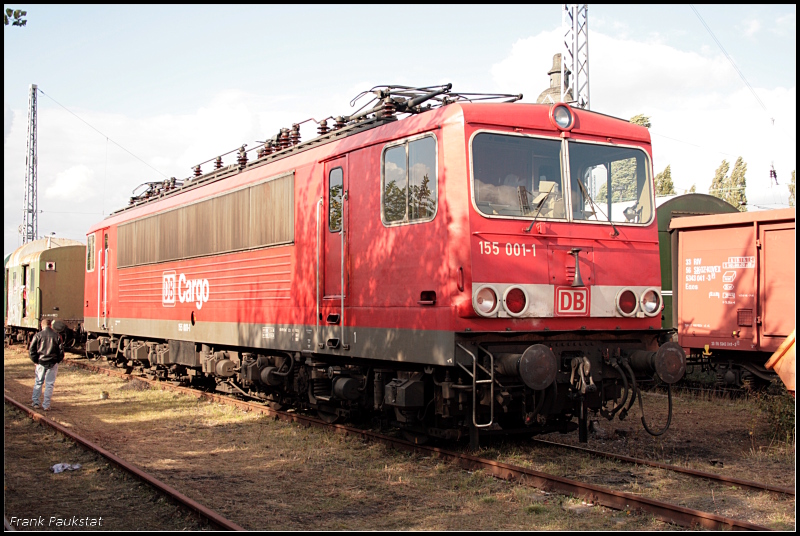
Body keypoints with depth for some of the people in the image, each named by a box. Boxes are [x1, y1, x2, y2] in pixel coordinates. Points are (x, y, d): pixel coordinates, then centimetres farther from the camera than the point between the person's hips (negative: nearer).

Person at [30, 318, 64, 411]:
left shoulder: (38, 335, -2)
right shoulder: (56, 336, 0)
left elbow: (32, 349, -3)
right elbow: (61, 350, 0)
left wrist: (35, 360, 8)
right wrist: (58, 360, 12)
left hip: (41, 362, 0)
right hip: (53, 363, 0)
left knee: (38, 383, 15)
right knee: (49, 384, 4)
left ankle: (35, 403, 18)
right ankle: (46, 405, 3)